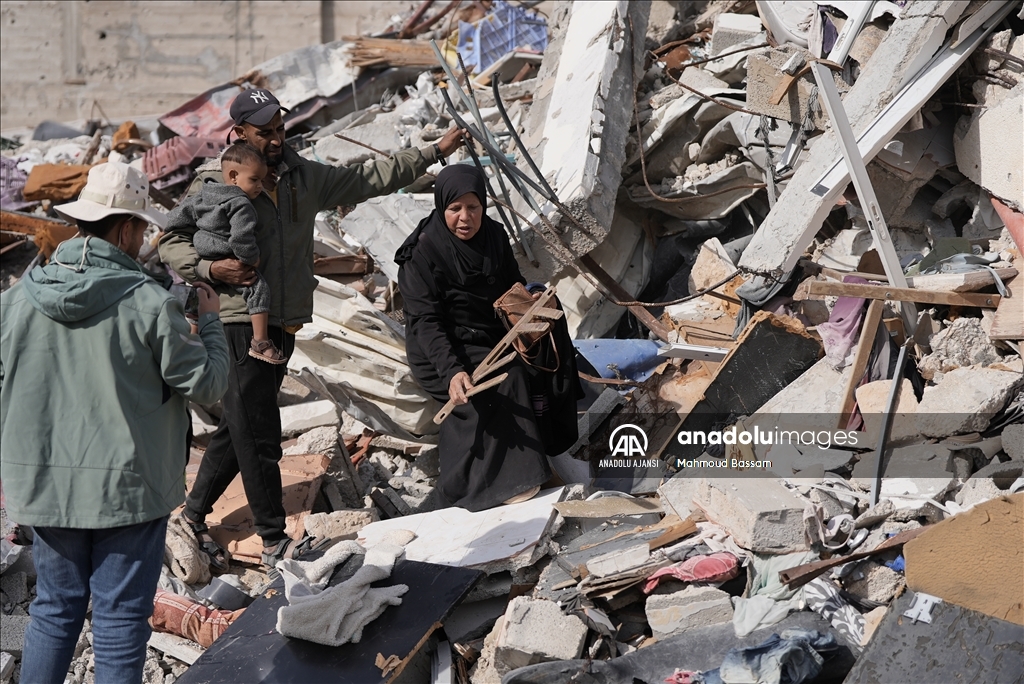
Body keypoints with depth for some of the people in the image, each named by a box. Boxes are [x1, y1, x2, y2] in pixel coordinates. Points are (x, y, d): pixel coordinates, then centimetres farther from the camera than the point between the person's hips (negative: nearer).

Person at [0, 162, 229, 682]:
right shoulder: (149, 303, -16)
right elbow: (207, 384, -8)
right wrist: (210, 321, 9)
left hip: (44, 483, 4)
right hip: (127, 486, -4)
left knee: (55, 607, 17)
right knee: (120, 619, 6)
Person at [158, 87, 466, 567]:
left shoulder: (305, 177, 11)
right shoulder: (214, 186, -5)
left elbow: (368, 179, 17)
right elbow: (172, 243, -2)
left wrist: (434, 153, 16)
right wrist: (211, 269, -19)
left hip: (284, 325, 6)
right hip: (239, 323, -6)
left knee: (238, 429, 13)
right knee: (258, 436, -4)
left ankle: (193, 514, 26)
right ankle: (273, 541, 1)